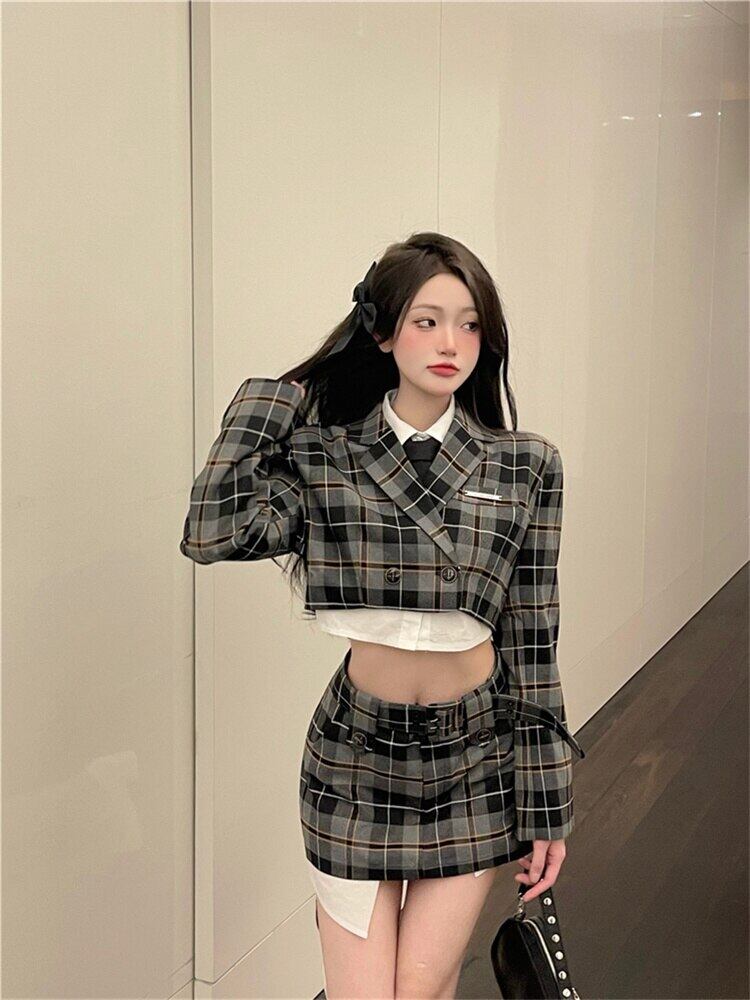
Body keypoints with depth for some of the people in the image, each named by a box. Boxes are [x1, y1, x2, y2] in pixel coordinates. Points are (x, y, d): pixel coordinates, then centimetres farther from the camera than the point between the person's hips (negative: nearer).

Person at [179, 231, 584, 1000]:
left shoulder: (524, 465, -4)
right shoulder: (324, 457, -5)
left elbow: (533, 641, -2)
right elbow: (210, 534, -22)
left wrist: (547, 806, 0)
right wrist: (279, 392, -11)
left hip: (475, 756, 1)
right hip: (357, 754, 0)